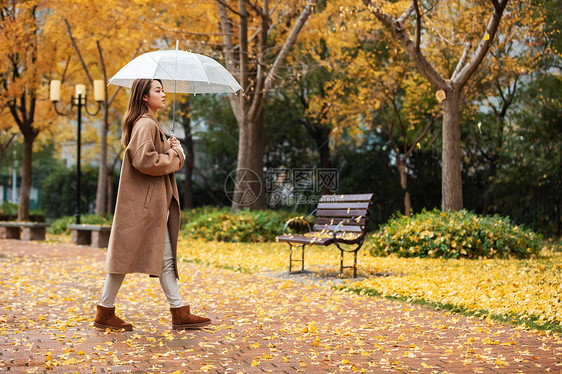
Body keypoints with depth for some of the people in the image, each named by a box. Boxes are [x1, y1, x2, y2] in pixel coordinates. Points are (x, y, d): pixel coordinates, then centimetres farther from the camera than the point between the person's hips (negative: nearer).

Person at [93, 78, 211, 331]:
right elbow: (144, 160, -25)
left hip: (156, 203, 11)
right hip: (142, 202, -11)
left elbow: (167, 159, 22)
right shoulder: (145, 125, -13)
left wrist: (175, 151, 2)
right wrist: (173, 157, -11)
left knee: (165, 258, 8)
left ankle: (179, 313, 11)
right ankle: (105, 313, 6)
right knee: (126, 256, -3)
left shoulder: (152, 125, 20)